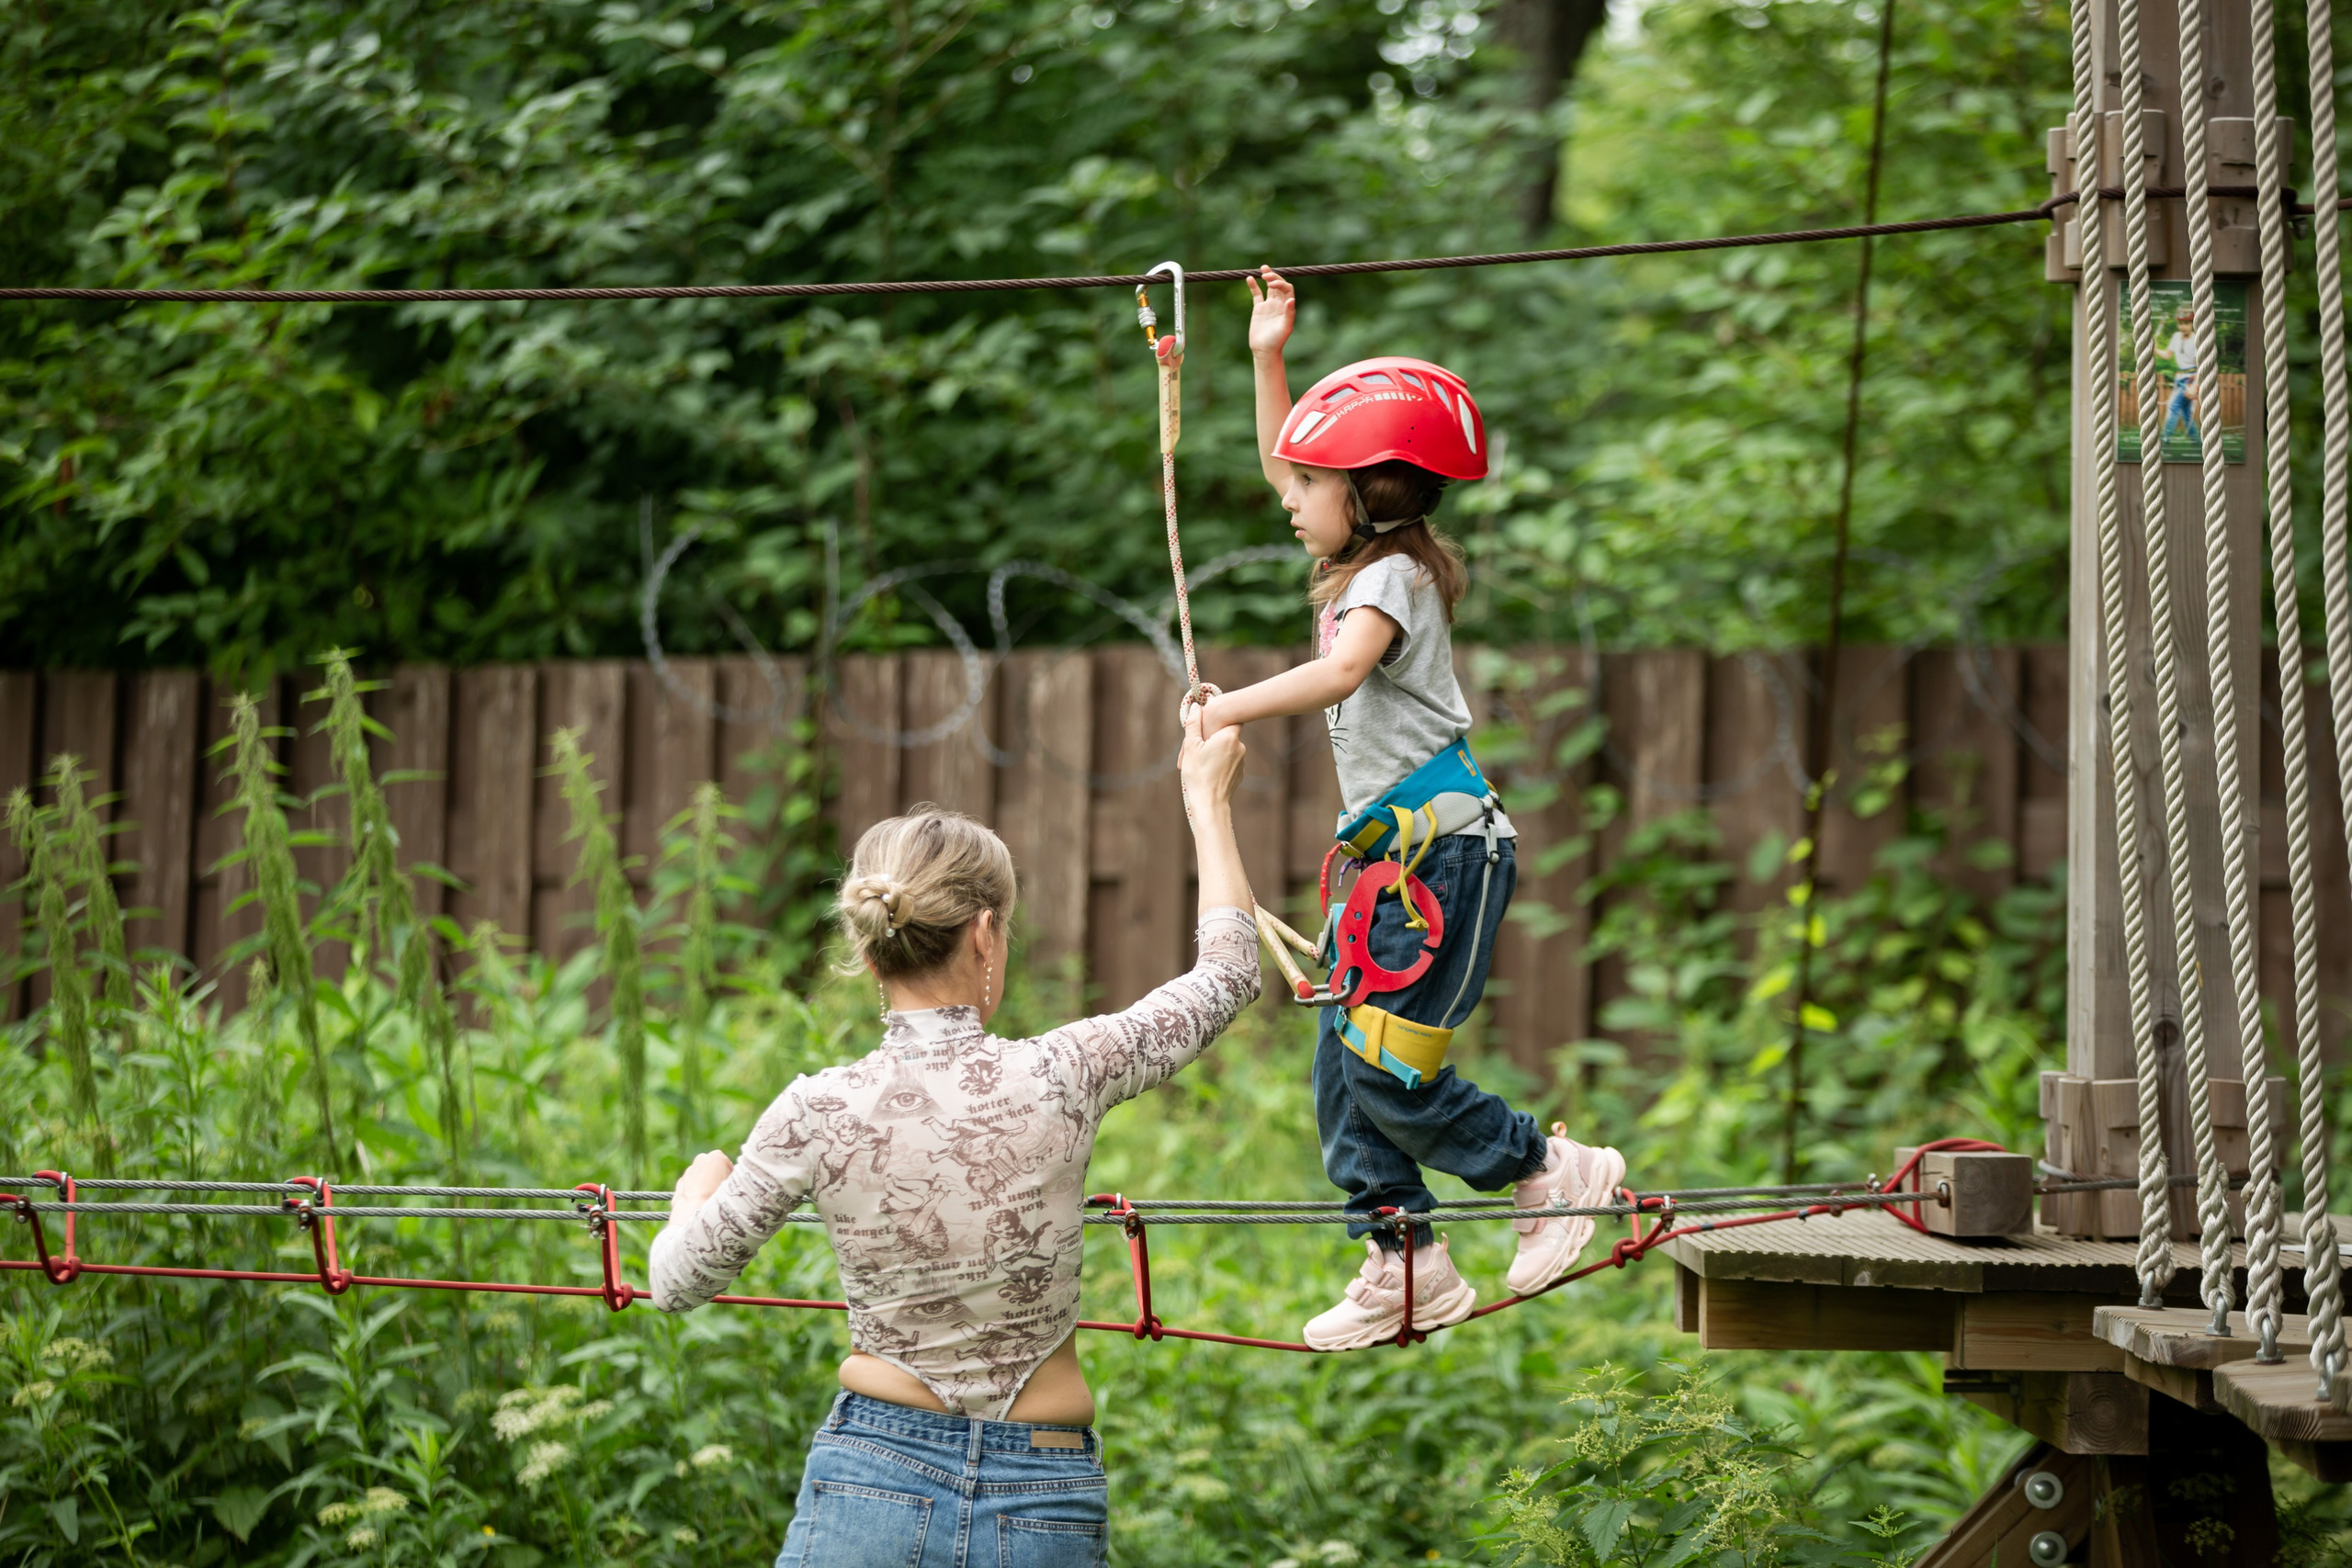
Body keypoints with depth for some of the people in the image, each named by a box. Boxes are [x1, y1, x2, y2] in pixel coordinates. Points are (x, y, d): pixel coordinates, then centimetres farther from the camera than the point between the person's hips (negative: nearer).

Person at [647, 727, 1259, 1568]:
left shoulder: (818, 1113, -9)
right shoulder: (1059, 1080, -9)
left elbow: (680, 1283, 4)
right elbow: (1228, 972, 9)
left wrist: (699, 1185, 26)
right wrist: (1207, 799, 23)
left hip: (874, 1485, -1)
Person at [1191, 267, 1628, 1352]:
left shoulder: (1393, 577, -13)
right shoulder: (1365, 560, 15)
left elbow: (1340, 672, -32)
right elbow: (1286, 464, 29)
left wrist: (1233, 707, -31)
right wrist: (1269, 359, 23)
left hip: (1446, 846, -10)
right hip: (1393, 852, 10)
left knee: (1388, 1074, -10)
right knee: (1341, 1066, 6)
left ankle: (1553, 1172, 6)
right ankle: (1401, 1265, 10)